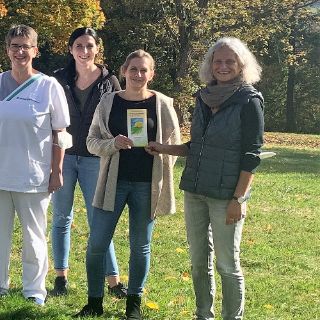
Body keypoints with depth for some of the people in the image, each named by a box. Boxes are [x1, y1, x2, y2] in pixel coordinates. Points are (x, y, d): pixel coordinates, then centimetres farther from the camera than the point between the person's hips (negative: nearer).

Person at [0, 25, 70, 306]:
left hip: (34, 176, -2)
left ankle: (34, 290, 18)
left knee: (34, 237, 7)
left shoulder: (49, 87, -3)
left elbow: (59, 134, -1)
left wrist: (57, 172, -3)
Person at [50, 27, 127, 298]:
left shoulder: (109, 81, 0)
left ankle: (113, 280, 6)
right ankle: (61, 276, 19)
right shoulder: (59, 79, 2)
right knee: (62, 219, 9)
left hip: (95, 159, -1)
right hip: (63, 156, 1)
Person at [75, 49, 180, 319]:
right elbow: (92, 141, 4)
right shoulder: (109, 102, 3)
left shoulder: (162, 104, 0)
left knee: (140, 246, 8)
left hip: (147, 185, -1)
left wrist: (163, 183, -2)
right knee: (96, 244, 0)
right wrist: (113, 144, -16)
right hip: (113, 182, 1)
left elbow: (173, 146, 4)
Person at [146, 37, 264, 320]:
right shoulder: (204, 98, 9)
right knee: (199, 261, 13)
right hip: (194, 191, 6)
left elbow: (251, 156, -11)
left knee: (227, 264, 0)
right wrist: (165, 149, 5)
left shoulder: (249, 101, -8)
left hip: (225, 196, -6)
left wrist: (238, 198, -16)